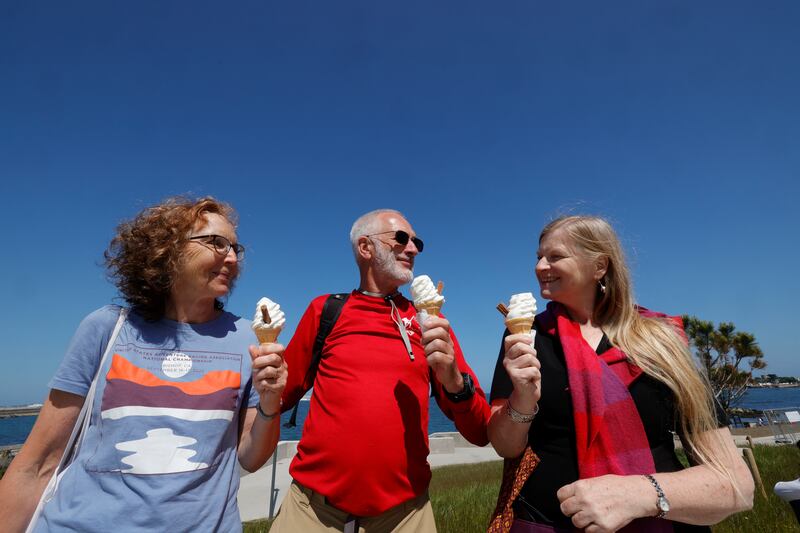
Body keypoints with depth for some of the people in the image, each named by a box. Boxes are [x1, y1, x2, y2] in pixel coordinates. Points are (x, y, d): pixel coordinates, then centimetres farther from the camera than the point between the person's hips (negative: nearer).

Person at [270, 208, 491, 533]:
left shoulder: (428, 320, 0)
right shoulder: (325, 309, 0)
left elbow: (480, 434, 0)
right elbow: (283, 394, 10)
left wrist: (454, 382, -20)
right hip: (314, 504, 0)